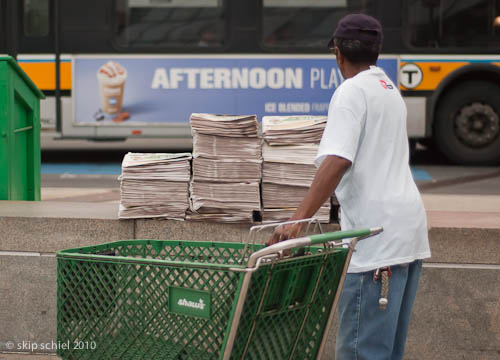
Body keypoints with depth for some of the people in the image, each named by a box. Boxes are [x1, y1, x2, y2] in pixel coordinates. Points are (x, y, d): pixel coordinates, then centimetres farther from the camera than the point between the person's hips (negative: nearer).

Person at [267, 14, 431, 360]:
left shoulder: (352, 92, -9)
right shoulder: (391, 91, 19)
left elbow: (337, 161, -23)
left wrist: (298, 220, -29)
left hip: (377, 236, -9)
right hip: (409, 229, 9)